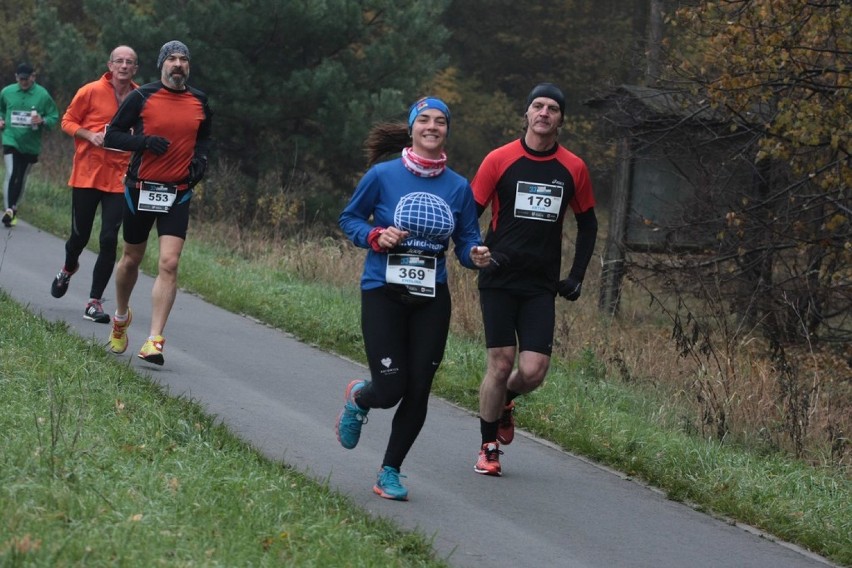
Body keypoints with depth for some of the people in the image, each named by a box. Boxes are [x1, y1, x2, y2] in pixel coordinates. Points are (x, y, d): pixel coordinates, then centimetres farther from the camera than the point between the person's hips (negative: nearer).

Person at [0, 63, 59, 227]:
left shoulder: (43, 95, -6)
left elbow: (54, 117, -3)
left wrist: (43, 121, -22)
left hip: (31, 144, 1)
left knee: (22, 178, 13)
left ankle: (13, 207, 31)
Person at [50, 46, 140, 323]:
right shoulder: (91, 92, -4)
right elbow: (68, 121, 3)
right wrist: (90, 135, -13)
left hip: (120, 178, 1)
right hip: (87, 174, -1)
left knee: (109, 239, -7)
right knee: (80, 235, 8)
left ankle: (95, 302, 2)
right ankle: (68, 270, 44)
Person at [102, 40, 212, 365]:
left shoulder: (200, 103, 5)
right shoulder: (141, 98, -5)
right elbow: (112, 135, -4)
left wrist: (200, 158, 2)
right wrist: (145, 141, -19)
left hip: (177, 194, 1)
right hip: (140, 189, -1)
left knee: (169, 265, -13)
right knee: (132, 259, 13)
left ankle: (154, 341, -16)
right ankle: (121, 318, 41)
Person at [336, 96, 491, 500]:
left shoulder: (458, 187, 3)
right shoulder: (383, 175, -5)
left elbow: (467, 240, 7)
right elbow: (349, 219, 5)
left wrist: (476, 255, -15)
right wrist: (376, 236, -14)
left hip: (431, 300, 3)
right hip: (384, 293, -3)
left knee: (418, 391, 1)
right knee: (390, 389, -9)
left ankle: (390, 473, 19)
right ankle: (357, 397, 29)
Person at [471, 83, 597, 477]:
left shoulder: (573, 169, 4)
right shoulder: (500, 160, -3)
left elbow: (587, 224, 17)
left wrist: (576, 277, 10)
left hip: (542, 285, 2)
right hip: (499, 281, -2)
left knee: (533, 371, -8)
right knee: (501, 364, -5)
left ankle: (504, 401, 27)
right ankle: (489, 447, 13)